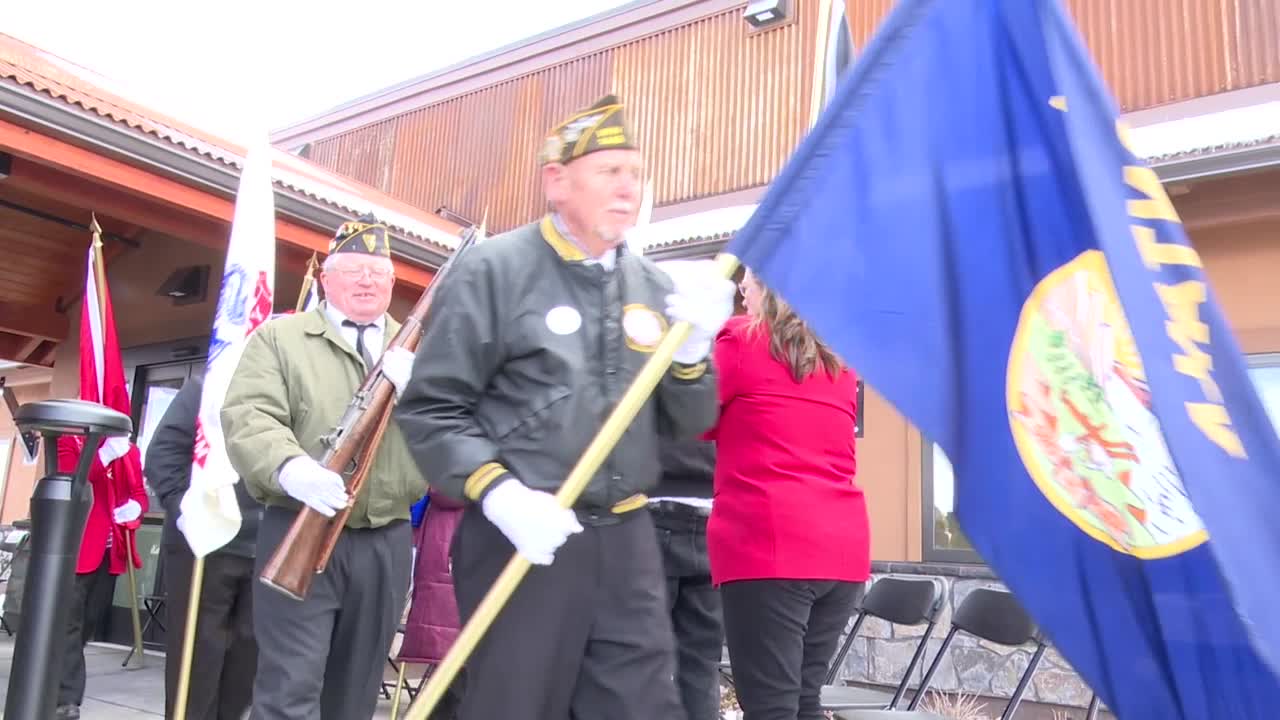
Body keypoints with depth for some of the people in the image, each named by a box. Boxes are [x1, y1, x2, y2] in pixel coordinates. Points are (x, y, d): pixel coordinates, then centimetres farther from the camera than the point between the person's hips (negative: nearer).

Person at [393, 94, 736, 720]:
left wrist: (692, 350, -8)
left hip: (627, 540, 5)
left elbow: (690, 424, 11)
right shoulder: (494, 270, -5)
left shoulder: (654, 286, 9)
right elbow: (429, 409, -7)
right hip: (520, 539, -4)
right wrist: (498, 492, -20)